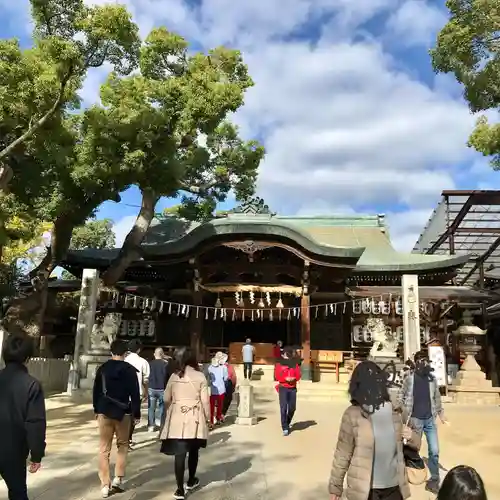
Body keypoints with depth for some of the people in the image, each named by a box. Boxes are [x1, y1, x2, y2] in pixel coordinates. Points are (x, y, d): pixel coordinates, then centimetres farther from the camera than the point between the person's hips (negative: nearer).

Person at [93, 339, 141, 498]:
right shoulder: (130, 370, -8)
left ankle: (105, 485, 6)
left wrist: (97, 410, 20)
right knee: (122, 445, 16)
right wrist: (136, 414, 0)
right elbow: (135, 394, -8)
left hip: (104, 412, 2)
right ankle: (118, 479, 9)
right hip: (123, 413, -2)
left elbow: (96, 391, 9)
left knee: (104, 448, 7)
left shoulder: (102, 369, 2)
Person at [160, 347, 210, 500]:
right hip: (195, 419, 0)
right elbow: (205, 401, -6)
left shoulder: (174, 376, -2)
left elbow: (166, 399, 4)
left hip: (177, 419, 0)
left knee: (180, 453, 1)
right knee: (193, 451, 18)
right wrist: (207, 418, 6)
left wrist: (170, 412, 23)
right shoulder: (200, 376, -6)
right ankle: (191, 481, 35)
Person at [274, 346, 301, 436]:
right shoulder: (279, 365, 2)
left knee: (292, 408, 6)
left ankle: (287, 422, 34)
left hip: (293, 388, 3)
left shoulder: (295, 364, 9)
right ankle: (285, 428, -4)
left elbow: (298, 375, 3)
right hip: (283, 388, -3)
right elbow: (277, 376, -6)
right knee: (283, 408, -9)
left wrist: (293, 378, -17)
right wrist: (286, 379, -20)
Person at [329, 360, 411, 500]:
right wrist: (335, 487, -4)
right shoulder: (353, 414, -14)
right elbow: (342, 453, -8)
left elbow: (399, 446, 14)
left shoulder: (394, 411, -1)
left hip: (394, 486, 4)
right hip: (365, 488, -4)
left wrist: (410, 436, -7)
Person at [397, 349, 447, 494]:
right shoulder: (409, 378, -9)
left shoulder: (432, 379, 1)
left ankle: (434, 480, 18)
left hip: (430, 420, 3)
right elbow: (400, 396, -2)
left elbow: (437, 397, 11)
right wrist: (405, 412, -7)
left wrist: (440, 413, 9)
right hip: (415, 420, -3)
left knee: (434, 451, 4)